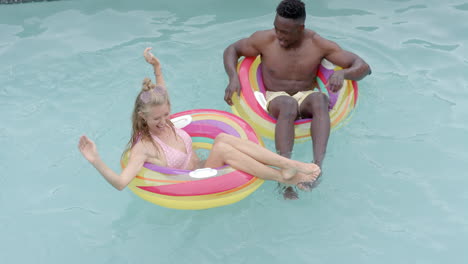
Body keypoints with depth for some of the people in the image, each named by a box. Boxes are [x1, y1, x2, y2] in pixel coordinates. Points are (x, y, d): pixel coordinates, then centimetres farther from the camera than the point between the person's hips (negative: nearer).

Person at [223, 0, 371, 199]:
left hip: (306, 98, 1)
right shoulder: (265, 40, -6)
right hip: (275, 100, -1)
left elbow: (364, 67, -7)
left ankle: (318, 165, -53)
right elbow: (232, 50, 10)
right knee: (288, 104, -39)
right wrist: (233, 77, -10)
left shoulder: (318, 44, -8)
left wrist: (342, 73, -31)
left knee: (320, 99, -37)